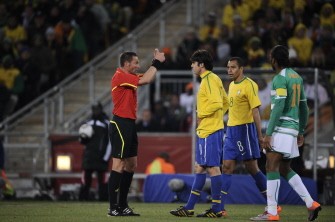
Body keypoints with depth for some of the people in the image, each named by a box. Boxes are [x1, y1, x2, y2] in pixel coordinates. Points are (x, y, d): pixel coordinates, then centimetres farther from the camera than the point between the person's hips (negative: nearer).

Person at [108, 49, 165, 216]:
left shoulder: (128, 77, 16)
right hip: (121, 125, -10)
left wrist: (156, 62, 13)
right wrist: (156, 63, -9)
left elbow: (146, 78, 25)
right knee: (119, 166, -10)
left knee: (131, 165, 12)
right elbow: (145, 80, -19)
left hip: (129, 124, 10)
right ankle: (113, 208, -10)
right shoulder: (120, 77, -13)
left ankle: (123, 205, 16)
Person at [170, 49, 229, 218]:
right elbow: (225, 103, 23)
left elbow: (216, 103, -24)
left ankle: (216, 209, -3)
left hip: (209, 132, -11)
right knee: (200, 167, 11)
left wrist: (201, 115, -13)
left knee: (212, 168, -6)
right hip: (204, 131, 11)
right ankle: (189, 208, 14)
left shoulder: (209, 80, -13)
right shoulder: (212, 79, 17)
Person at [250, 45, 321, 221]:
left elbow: (278, 107, -19)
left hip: (281, 128, -9)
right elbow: (303, 107, 20)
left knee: (272, 167, -9)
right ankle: (311, 204, 11)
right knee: (285, 169, 16)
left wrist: (268, 133, -19)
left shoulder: (280, 78, -11)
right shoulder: (297, 77, 15)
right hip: (293, 128, 9)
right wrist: (301, 132, 25)